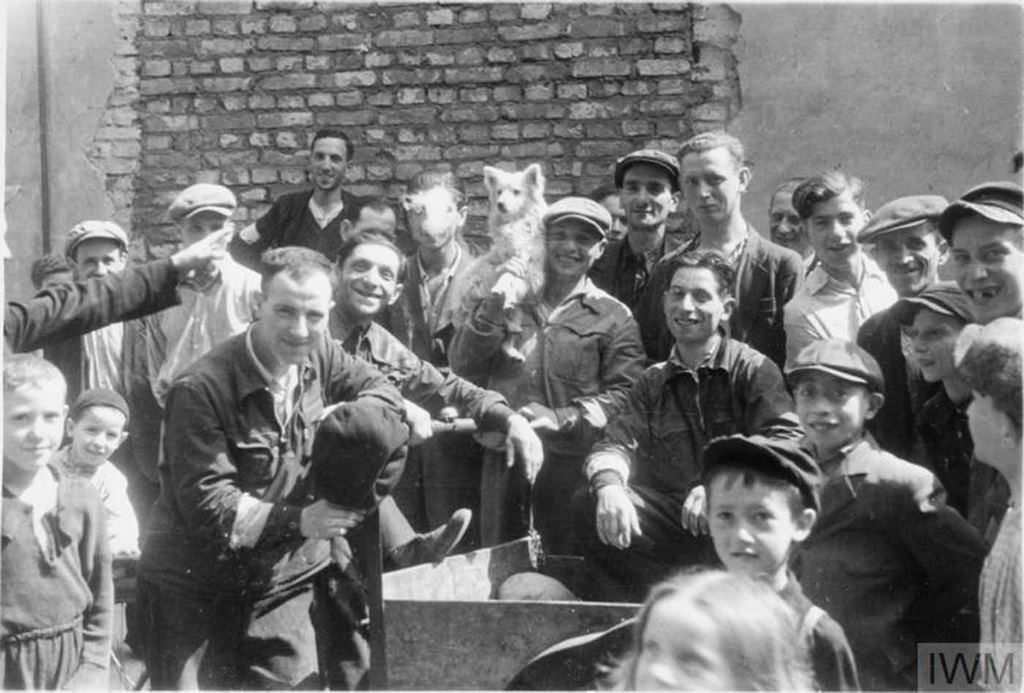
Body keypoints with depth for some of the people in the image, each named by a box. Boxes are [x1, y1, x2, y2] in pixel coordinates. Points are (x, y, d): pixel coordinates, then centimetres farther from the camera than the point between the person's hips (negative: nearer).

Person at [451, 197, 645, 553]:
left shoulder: (614, 317, 4)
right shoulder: (509, 302, 14)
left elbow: (623, 395, -5)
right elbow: (463, 367, 4)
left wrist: (561, 419, -17)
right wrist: (495, 308, -7)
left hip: (570, 465, -3)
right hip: (502, 458, 3)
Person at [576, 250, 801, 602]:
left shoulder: (754, 370, 2)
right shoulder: (652, 382, 16)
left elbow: (786, 443, -13)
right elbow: (617, 443, 3)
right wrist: (609, 486, -22)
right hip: (671, 517, 4)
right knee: (588, 506, -17)